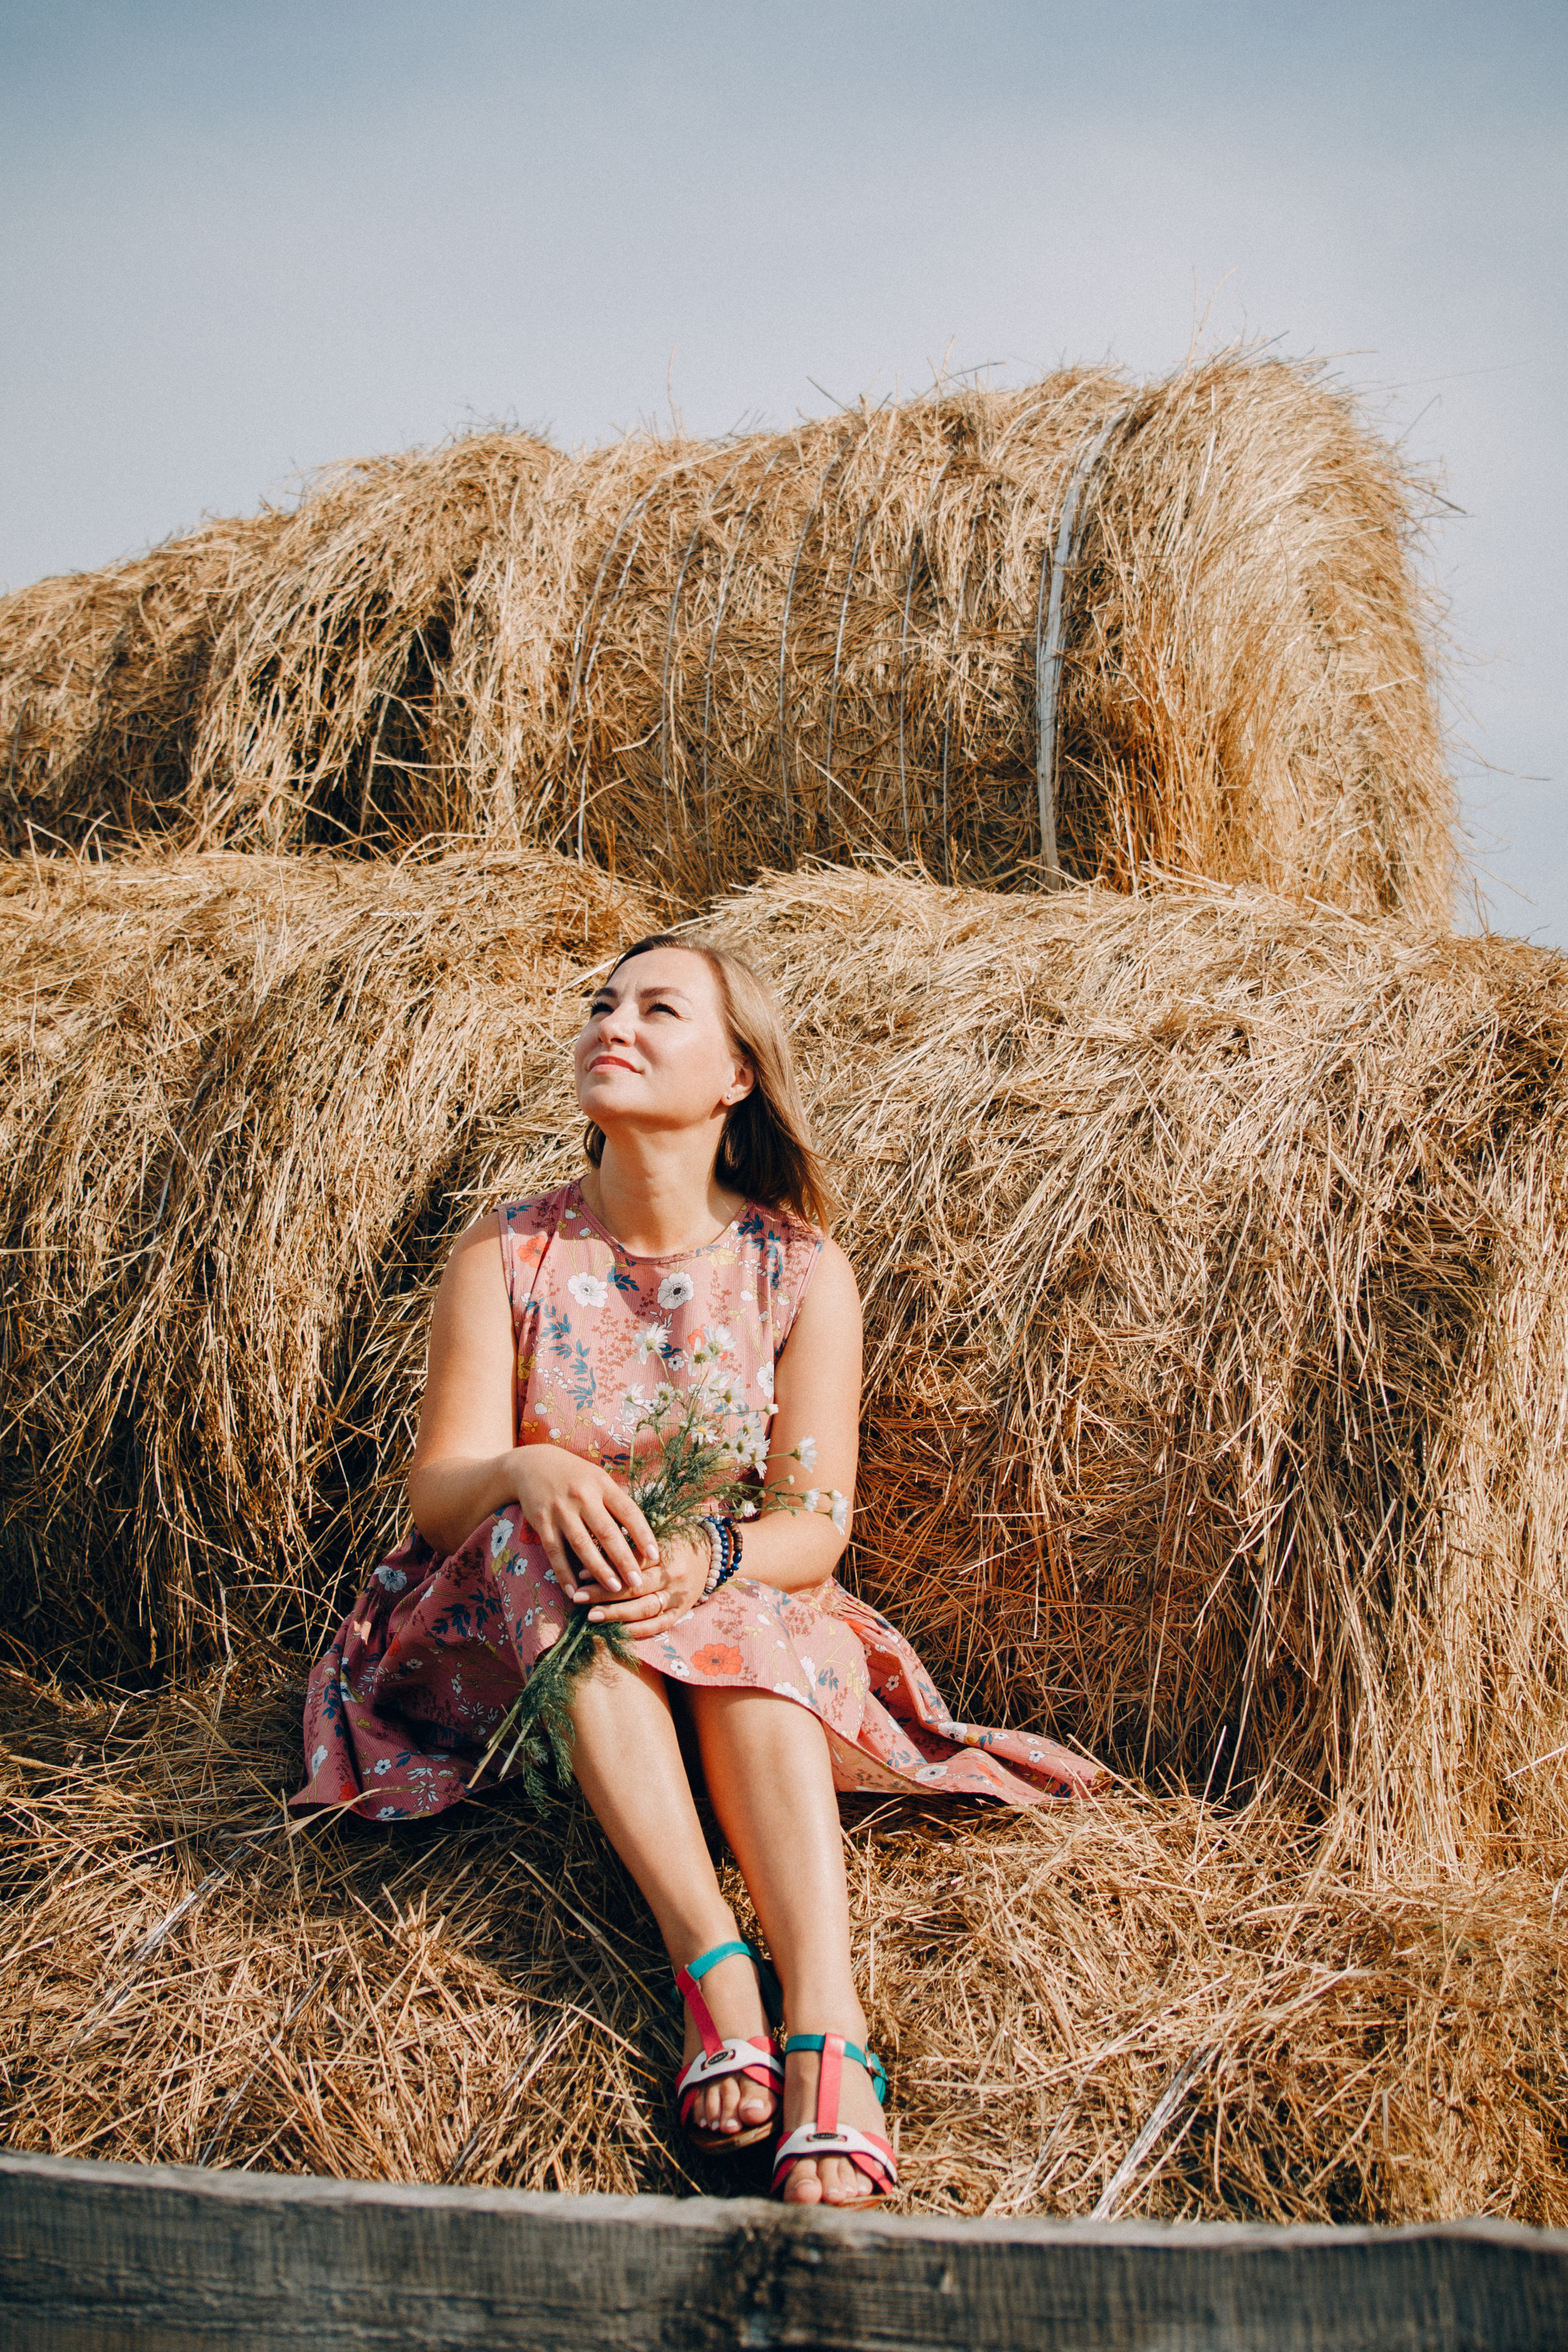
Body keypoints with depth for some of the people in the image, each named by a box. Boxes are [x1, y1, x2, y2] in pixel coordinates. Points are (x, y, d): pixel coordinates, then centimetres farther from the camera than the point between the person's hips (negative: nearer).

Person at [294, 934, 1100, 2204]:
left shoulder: (800, 1273, -4)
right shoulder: (510, 1253, -3)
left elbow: (814, 1529, -10)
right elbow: (439, 1491, -9)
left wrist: (706, 1556, -34)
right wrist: (527, 1474, -34)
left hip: (749, 1630, 0)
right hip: (521, 1641, 0)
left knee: (756, 1625, -35)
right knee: (541, 1541, -33)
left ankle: (828, 2029, -51)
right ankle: (715, 1965, -44)